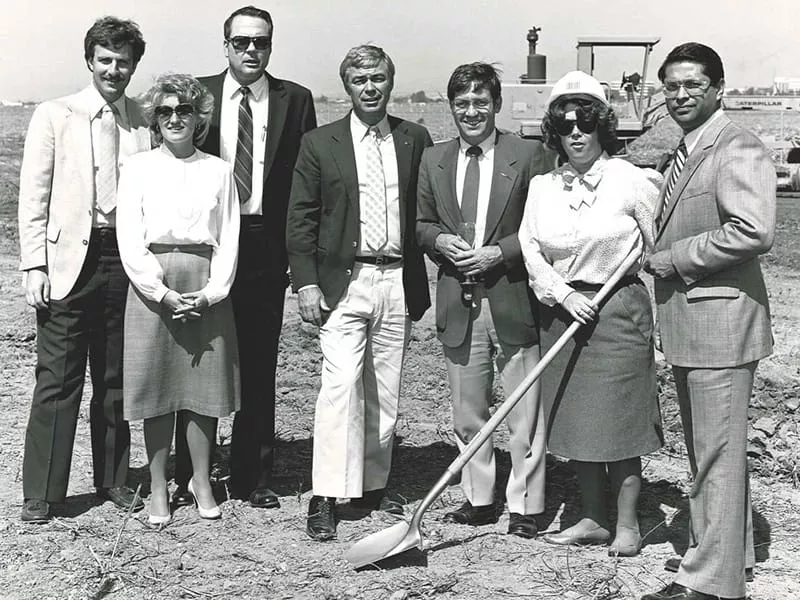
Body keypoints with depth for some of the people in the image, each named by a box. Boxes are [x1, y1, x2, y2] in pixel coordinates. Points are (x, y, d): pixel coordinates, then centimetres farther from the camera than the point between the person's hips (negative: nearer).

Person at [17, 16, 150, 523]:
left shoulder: (144, 123, 7)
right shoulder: (55, 115, 2)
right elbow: (34, 196, 1)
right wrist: (35, 265, -6)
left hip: (124, 259, 3)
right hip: (70, 258, -2)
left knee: (115, 378, 11)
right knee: (58, 380, -1)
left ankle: (113, 478, 25)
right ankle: (42, 493, 9)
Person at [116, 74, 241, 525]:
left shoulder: (218, 170, 8)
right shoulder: (139, 168, 4)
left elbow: (229, 239, 5)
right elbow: (131, 241, -2)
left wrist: (210, 293, -8)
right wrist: (164, 293, -11)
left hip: (206, 290, 1)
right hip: (153, 287, -1)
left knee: (206, 387, 4)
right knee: (157, 389, 3)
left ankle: (202, 481, 19)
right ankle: (159, 487, 15)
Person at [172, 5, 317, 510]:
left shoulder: (295, 100, 5)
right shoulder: (199, 94, 6)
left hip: (267, 246, 0)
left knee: (259, 367, 8)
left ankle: (254, 477, 19)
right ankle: (189, 475, 18)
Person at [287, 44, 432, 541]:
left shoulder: (416, 140, 8)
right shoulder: (320, 143, 2)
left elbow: (428, 211, 10)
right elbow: (301, 219, 2)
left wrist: (423, 282, 4)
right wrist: (306, 282, -6)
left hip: (398, 283, 3)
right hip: (343, 282, -2)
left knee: (385, 392, 10)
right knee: (340, 385, -12)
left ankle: (374, 486, 23)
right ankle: (326, 498, -7)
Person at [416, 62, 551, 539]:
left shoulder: (530, 155, -2)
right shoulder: (434, 160, 10)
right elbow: (422, 223, 16)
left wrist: (499, 252, -15)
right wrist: (441, 240, -6)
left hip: (515, 298, -4)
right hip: (458, 301, 4)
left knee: (524, 414, 3)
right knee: (468, 411, 13)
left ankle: (525, 507, 15)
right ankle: (479, 499, 26)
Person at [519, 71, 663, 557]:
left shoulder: (631, 181, -6)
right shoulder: (542, 187, 5)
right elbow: (530, 249, 2)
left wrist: (662, 324, -5)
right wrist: (565, 295, -13)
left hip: (618, 312, -4)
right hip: (562, 311, 5)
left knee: (619, 423, 1)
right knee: (576, 424, 10)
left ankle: (628, 525, 15)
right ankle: (594, 519, 24)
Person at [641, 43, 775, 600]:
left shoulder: (738, 150, -13)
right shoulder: (685, 153, 18)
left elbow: (753, 230, -26)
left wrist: (674, 259, -18)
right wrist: (662, 260, 11)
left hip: (721, 323, -10)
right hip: (686, 324, 10)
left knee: (718, 455, -2)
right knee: (706, 450, 19)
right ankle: (731, 555, 34)